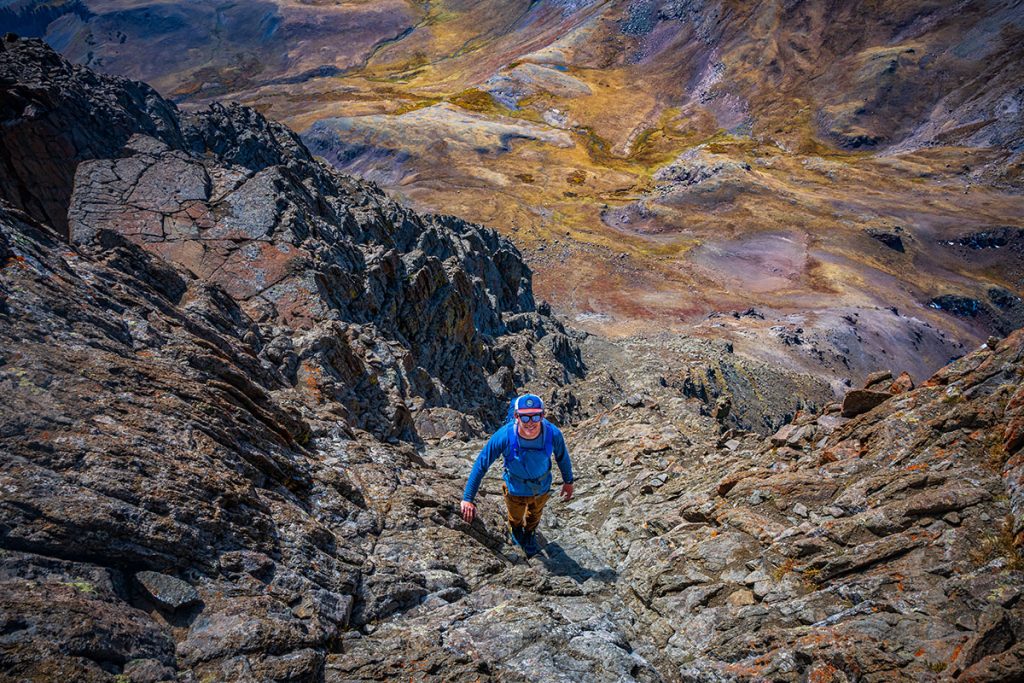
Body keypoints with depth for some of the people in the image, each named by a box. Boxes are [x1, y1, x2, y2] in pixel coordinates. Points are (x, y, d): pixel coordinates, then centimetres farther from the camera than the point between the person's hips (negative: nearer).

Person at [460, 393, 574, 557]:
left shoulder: (553, 434, -35)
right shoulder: (504, 436, -40)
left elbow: (562, 457, -11)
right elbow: (481, 465, -28)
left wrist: (568, 482, 4)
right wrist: (467, 498, -28)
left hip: (542, 489, 1)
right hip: (516, 491, -1)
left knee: (534, 516, 34)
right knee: (515, 517, 32)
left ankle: (529, 535, 69)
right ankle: (516, 531, 70)